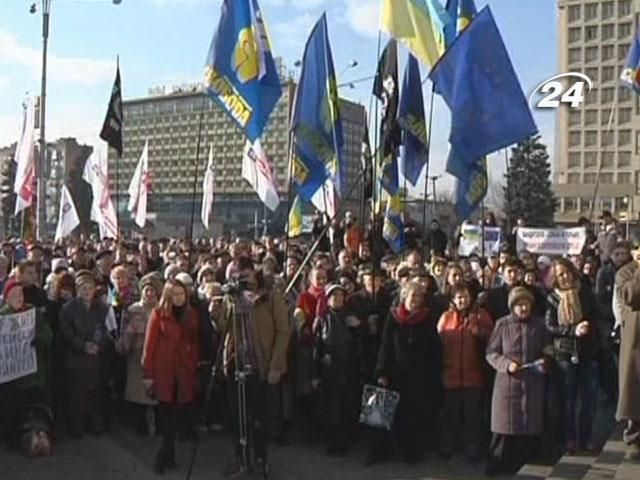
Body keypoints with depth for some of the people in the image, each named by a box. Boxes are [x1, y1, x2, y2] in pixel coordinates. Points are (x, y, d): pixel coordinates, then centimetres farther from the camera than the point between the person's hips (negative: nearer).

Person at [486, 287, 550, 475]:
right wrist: (506, 364, -16)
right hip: (507, 383, -3)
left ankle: (521, 466, 20)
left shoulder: (539, 324, 6)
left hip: (533, 384, 3)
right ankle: (496, 467, 11)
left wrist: (544, 361, -5)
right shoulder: (503, 324, -1)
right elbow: (491, 352, 0)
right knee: (504, 427, -1)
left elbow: (547, 350, 16)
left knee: (530, 428, 5)